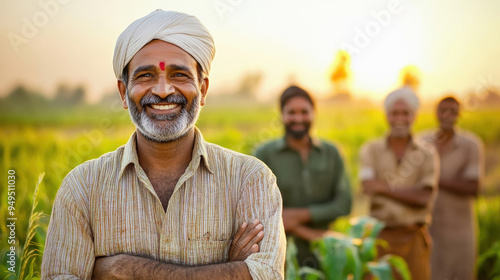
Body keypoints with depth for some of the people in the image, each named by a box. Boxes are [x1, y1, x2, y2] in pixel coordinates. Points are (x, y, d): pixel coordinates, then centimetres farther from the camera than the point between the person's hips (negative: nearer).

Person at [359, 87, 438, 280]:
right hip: (379, 236, 0)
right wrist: (409, 191, -15)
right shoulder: (371, 150, 5)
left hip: (414, 238, 0)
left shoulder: (427, 154, 4)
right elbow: (368, 187, -10)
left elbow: (424, 197, -7)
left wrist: (385, 187, -10)